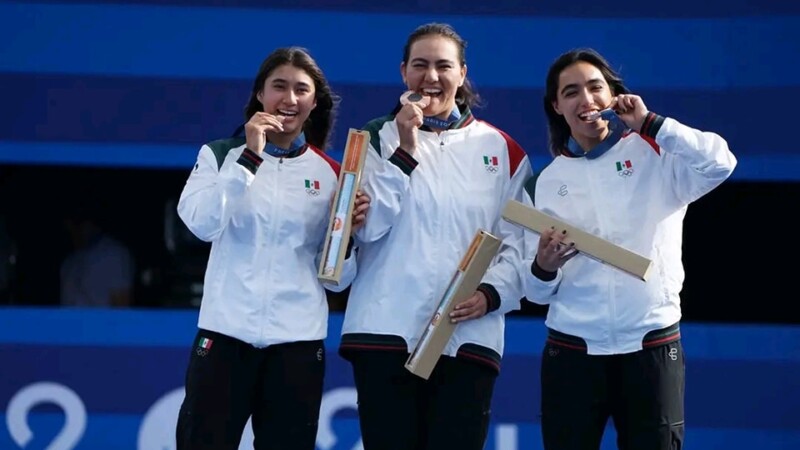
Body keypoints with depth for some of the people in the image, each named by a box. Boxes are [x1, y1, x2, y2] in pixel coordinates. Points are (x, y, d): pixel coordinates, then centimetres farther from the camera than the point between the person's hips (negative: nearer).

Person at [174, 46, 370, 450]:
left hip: (298, 340, 2)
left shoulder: (329, 174, 9)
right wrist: (250, 157, -14)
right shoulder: (222, 155, 6)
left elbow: (336, 279, 10)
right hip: (225, 333, -2)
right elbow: (202, 223, -13)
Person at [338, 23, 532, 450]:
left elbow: (517, 243, 7)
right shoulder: (379, 138, 12)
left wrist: (491, 294, -11)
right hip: (387, 331, 0)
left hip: (468, 336, 0)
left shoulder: (501, 150, 11)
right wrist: (406, 150, -8)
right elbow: (369, 227, -3)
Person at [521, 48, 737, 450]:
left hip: (651, 346, -2)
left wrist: (649, 123, -14)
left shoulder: (654, 153, 1)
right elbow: (537, 291, 11)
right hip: (572, 351, 3)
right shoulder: (548, 181, 10)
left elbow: (719, 164, -20)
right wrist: (544, 267, -12)